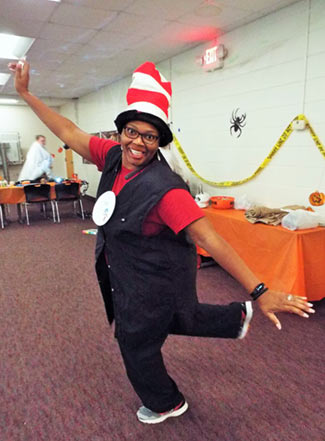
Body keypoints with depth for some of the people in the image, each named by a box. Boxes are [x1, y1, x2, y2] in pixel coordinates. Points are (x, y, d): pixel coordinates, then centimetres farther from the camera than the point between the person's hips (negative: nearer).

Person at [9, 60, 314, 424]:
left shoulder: (164, 188, -32)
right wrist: (24, 93, 5)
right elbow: (68, 132, 1)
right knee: (178, 317, 30)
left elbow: (209, 239, -36)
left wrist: (258, 291, -38)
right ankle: (237, 317, 50)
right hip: (126, 274, 8)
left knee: (136, 343, 17)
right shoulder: (113, 157, -10)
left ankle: (166, 403, 49)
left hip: (153, 284, -7)